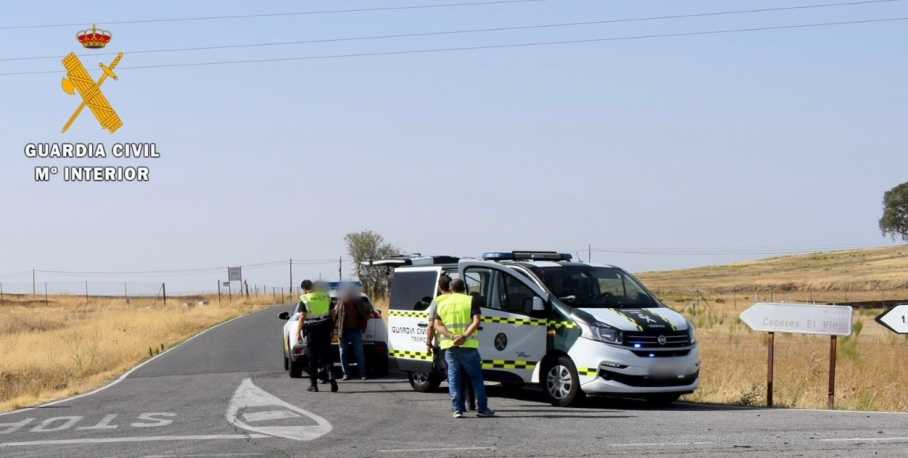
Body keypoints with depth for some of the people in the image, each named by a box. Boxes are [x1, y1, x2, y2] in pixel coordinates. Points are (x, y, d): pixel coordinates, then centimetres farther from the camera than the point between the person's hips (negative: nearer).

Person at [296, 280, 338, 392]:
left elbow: (302, 317, -13)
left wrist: (298, 332, -10)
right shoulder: (325, 295, 7)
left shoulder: (305, 299, -7)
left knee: (312, 357, 5)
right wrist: (332, 328, 21)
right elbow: (332, 312, 12)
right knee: (326, 355, 9)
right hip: (325, 328, 3)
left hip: (312, 329, -3)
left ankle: (313, 384, 7)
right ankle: (331, 374, -16)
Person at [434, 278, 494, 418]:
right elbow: (477, 321, -14)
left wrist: (451, 336, -13)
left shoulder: (442, 304, 10)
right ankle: (482, 408, 5)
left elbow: (438, 325, -1)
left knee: (454, 377, 7)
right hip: (468, 346, -2)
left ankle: (457, 409, 1)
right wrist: (464, 336, -19)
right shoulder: (470, 301, 1)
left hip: (449, 346, 2)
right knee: (476, 376, 5)